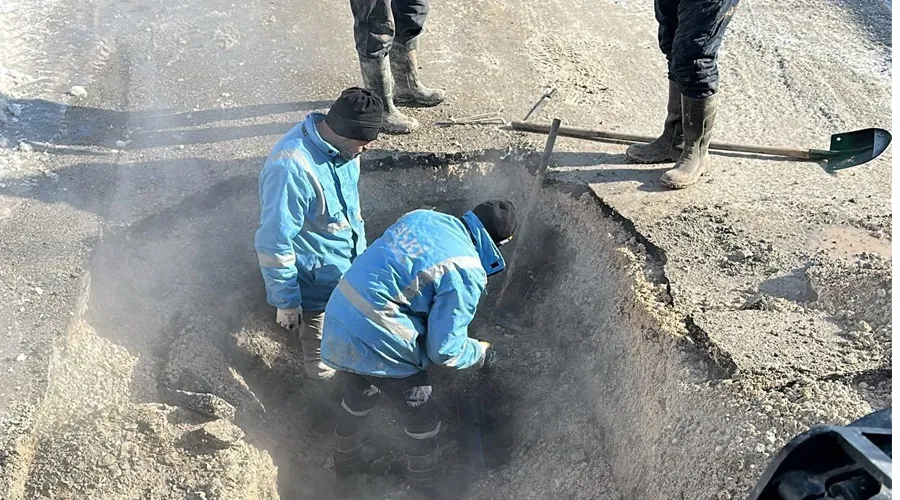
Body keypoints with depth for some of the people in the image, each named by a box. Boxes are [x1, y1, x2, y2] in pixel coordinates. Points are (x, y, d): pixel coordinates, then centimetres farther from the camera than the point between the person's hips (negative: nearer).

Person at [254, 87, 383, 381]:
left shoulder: (338, 146, -7)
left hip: (351, 269, 8)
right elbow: (274, 245, -27)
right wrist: (286, 302, -19)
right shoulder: (291, 168, -34)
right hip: (319, 287, -7)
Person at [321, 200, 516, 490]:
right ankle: (424, 486, 36)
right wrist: (480, 353, 7)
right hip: (376, 343, -8)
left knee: (359, 401, 33)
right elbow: (444, 350, -13)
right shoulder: (466, 273, -17)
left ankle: (345, 466, 55)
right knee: (424, 421, 15)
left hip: (339, 323, 8)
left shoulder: (422, 216, 4)